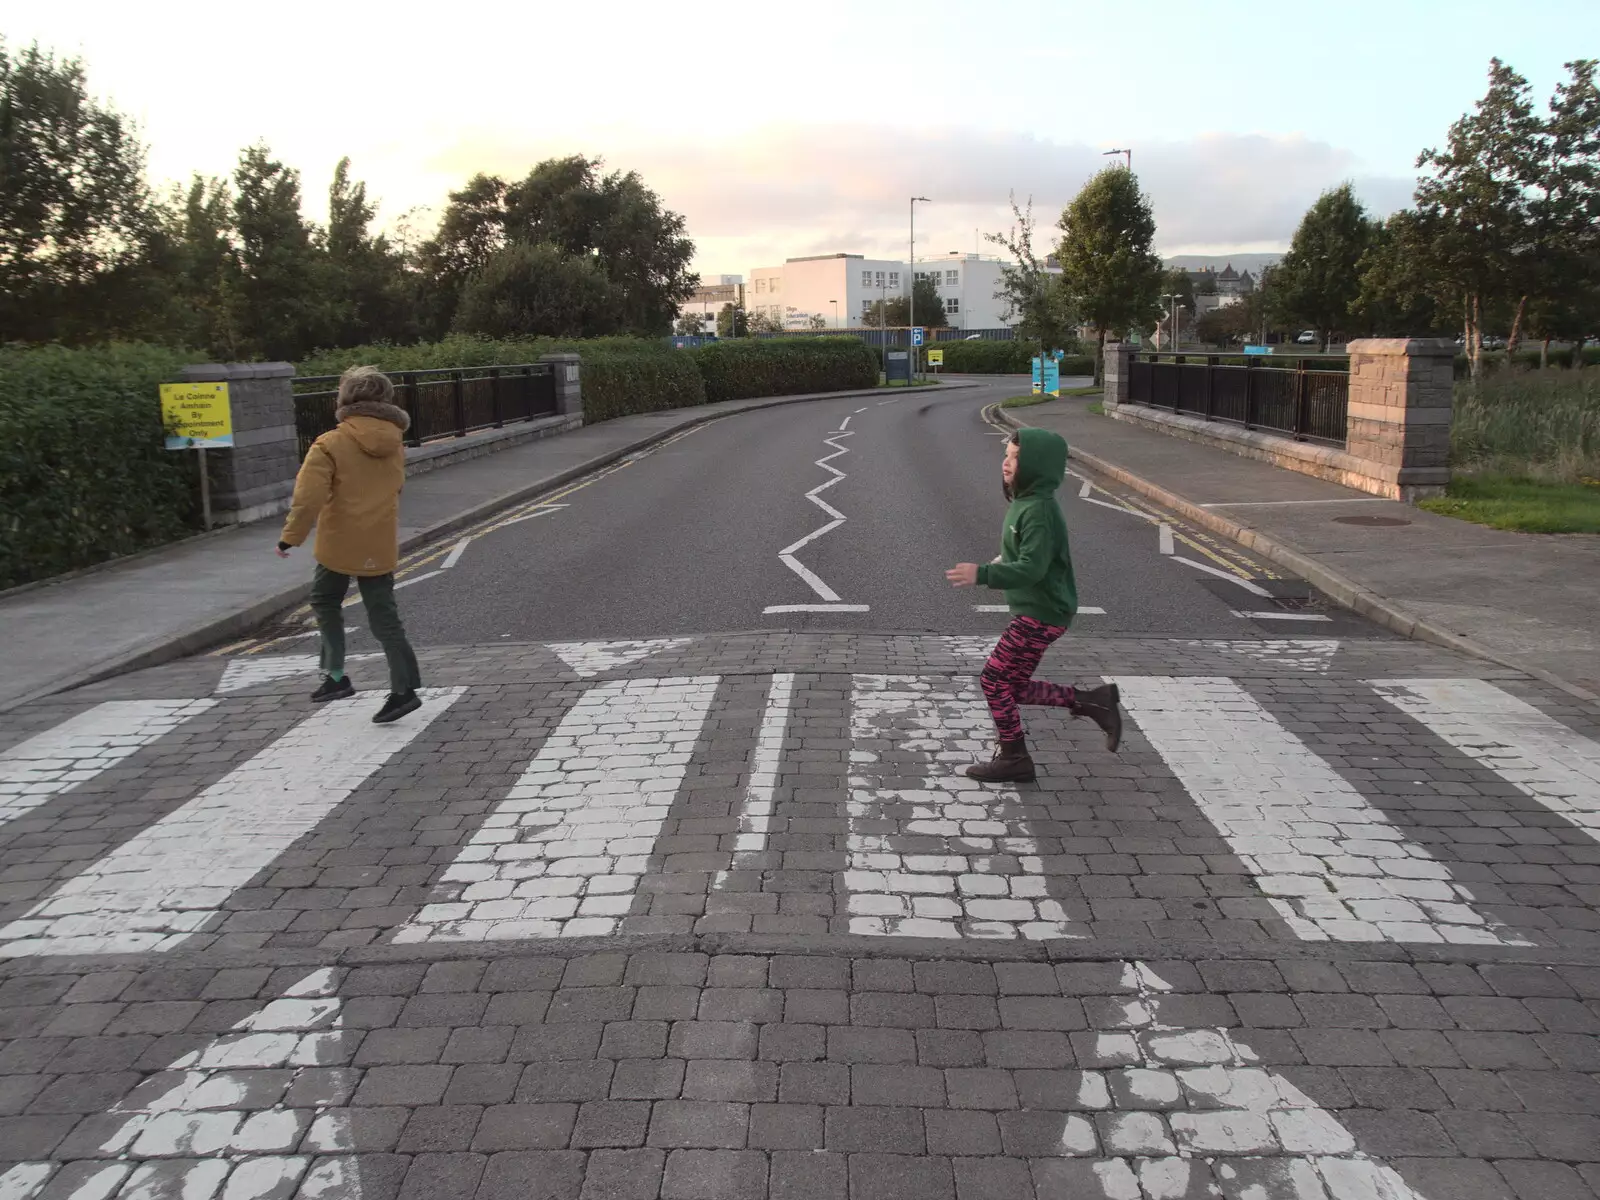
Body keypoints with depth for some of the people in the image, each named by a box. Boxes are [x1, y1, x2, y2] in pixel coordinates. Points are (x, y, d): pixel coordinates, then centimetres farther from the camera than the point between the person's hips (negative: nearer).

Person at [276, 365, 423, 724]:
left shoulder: (330, 445, -13)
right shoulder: (395, 444, 4)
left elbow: (308, 497, -18)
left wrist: (291, 537, -10)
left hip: (340, 546, -4)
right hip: (381, 548, 4)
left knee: (325, 602, 20)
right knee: (385, 619, 6)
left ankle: (335, 674, 19)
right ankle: (404, 689, 0)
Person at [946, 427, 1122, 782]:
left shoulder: (1038, 510, -21)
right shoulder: (1025, 503, 10)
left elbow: (1033, 568, -30)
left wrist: (983, 574, -37)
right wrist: (1004, 562, 19)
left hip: (1041, 614, -10)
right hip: (1032, 610, 10)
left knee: (994, 680, -2)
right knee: (1014, 686, 13)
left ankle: (1013, 759, 11)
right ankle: (1091, 702, 19)